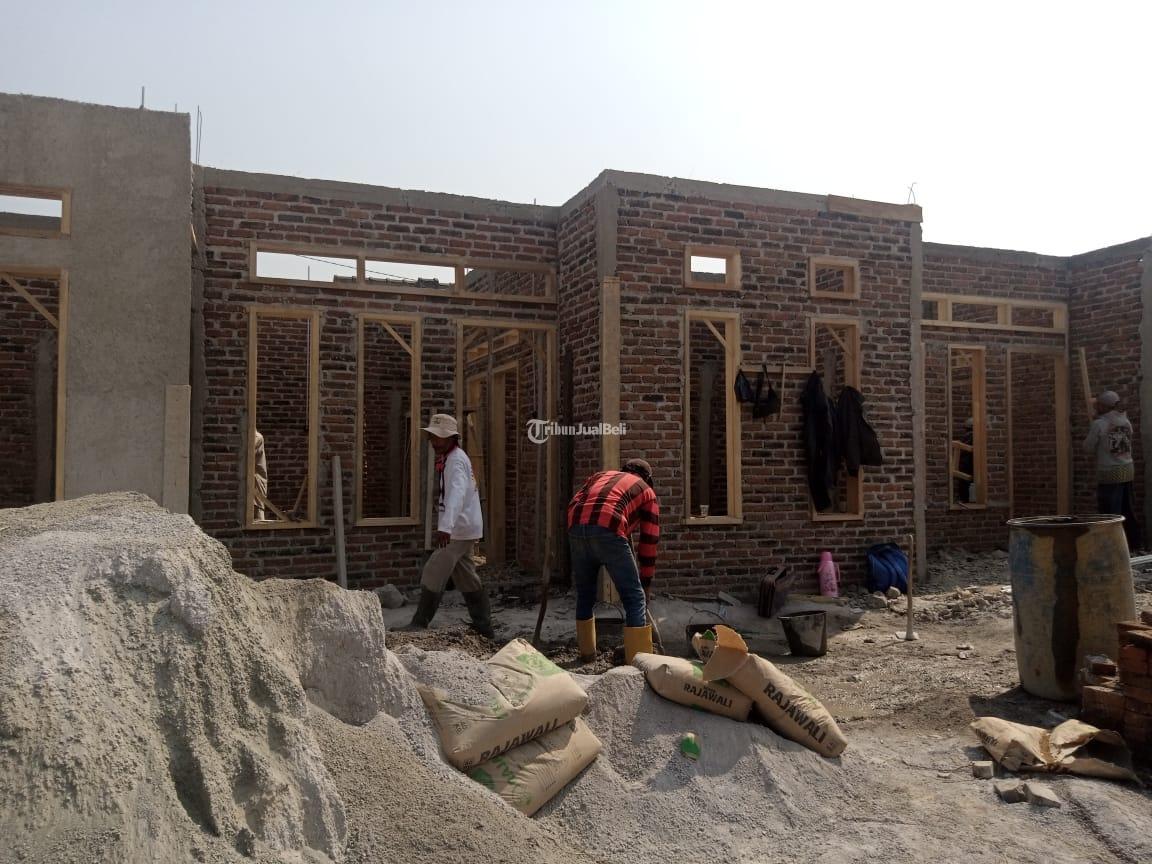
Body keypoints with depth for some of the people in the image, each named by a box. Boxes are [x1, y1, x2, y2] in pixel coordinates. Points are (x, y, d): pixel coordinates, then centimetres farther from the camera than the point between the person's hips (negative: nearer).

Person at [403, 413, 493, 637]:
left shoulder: (456, 461, -19)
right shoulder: (447, 458, 13)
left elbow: (456, 494, -35)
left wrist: (445, 526, -48)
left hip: (459, 529, -10)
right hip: (461, 529, 10)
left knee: (433, 575, -7)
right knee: (466, 577, 15)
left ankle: (419, 625, 1)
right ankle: (483, 626, 22)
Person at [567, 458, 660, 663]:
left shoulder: (600, 475, 36)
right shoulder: (647, 492, 25)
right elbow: (649, 542, 23)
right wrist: (646, 582, 29)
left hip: (575, 527, 5)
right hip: (607, 531, -4)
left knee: (585, 594, 22)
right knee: (634, 598, 5)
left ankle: (587, 652, 34)